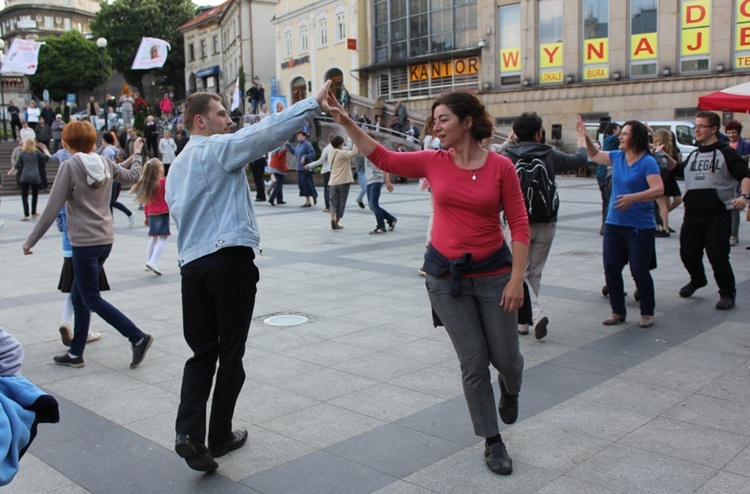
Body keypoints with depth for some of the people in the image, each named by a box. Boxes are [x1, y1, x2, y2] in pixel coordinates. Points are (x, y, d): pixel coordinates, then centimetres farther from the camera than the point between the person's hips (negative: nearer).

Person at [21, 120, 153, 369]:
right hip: (106, 239, 7)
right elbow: (133, 175, 23)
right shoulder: (105, 163, 4)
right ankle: (75, 353, 21)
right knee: (79, 294, 16)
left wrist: (30, 241, -4)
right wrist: (136, 153, 42)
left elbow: (52, 210, -13)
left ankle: (138, 338, -4)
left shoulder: (69, 166, -12)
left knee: (91, 300, 2)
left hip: (84, 242, -7)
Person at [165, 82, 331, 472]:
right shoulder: (219, 147, -4)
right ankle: (220, 436, 16)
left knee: (202, 352, 11)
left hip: (192, 265, 7)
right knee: (231, 353, 6)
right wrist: (313, 104, -20)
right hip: (231, 261, -7)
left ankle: (189, 432, -5)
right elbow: (265, 133, -18)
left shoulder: (177, 166, 20)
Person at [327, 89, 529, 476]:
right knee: (473, 361, 4)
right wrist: (345, 121, -9)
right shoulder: (434, 162, -1)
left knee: (506, 357, 8)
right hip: (446, 274, 1)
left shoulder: (500, 166, -8)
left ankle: (510, 390, 47)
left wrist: (516, 279, -11)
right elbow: (382, 157, -1)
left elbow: (520, 226, -7)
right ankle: (492, 441, 23)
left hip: (493, 273, -1)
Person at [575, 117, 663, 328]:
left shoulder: (647, 162, -12)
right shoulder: (617, 157, 7)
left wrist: (633, 197, -35)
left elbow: (659, 189, -22)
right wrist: (584, 137, 9)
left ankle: (647, 313, 19)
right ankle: (618, 311, 22)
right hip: (614, 224, 6)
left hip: (640, 227, -6)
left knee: (640, 272, 1)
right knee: (611, 269, 7)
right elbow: (594, 155, 24)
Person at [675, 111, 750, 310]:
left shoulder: (726, 153, -3)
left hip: (718, 215, -6)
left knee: (718, 256, -8)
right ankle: (697, 280, 41)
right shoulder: (693, 155, 16)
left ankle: (727, 294, 10)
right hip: (692, 215, 6)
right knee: (688, 253, 12)